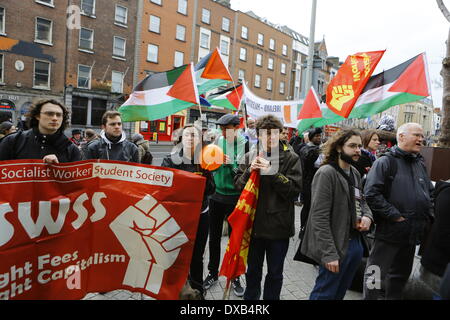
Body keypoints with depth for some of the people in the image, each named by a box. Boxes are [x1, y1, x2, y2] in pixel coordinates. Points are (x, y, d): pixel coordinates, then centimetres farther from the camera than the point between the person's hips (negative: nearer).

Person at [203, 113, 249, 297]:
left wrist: (231, 164, -23)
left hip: (235, 197, -3)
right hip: (216, 194, 3)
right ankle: (213, 273, 32)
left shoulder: (245, 144, -9)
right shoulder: (219, 141, 1)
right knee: (214, 237, 13)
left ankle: (235, 277, 29)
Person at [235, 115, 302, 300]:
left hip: (278, 225, -2)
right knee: (253, 270, 21)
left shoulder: (290, 158, -7)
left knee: (275, 273, 16)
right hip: (254, 223, 3)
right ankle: (250, 297, 42)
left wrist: (272, 173, -24)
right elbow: (238, 184, 2)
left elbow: (294, 190, -14)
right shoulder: (251, 156, 2)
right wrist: (249, 171, -16)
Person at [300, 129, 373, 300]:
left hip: (356, 242, 8)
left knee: (340, 293, 21)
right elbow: (319, 218, -20)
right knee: (325, 294, 5)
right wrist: (329, 254, -22)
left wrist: (367, 216, -1)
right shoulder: (326, 173, -16)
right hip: (337, 246, -8)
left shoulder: (355, 173, 10)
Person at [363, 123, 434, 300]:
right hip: (390, 231, -7)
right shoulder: (385, 162, -10)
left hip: (413, 232, 8)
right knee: (376, 273, 3)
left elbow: (430, 192, 24)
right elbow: (371, 193, -19)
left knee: (401, 274, 21)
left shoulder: (420, 164, 14)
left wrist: (428, 216, 11)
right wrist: (395, 216, -18)